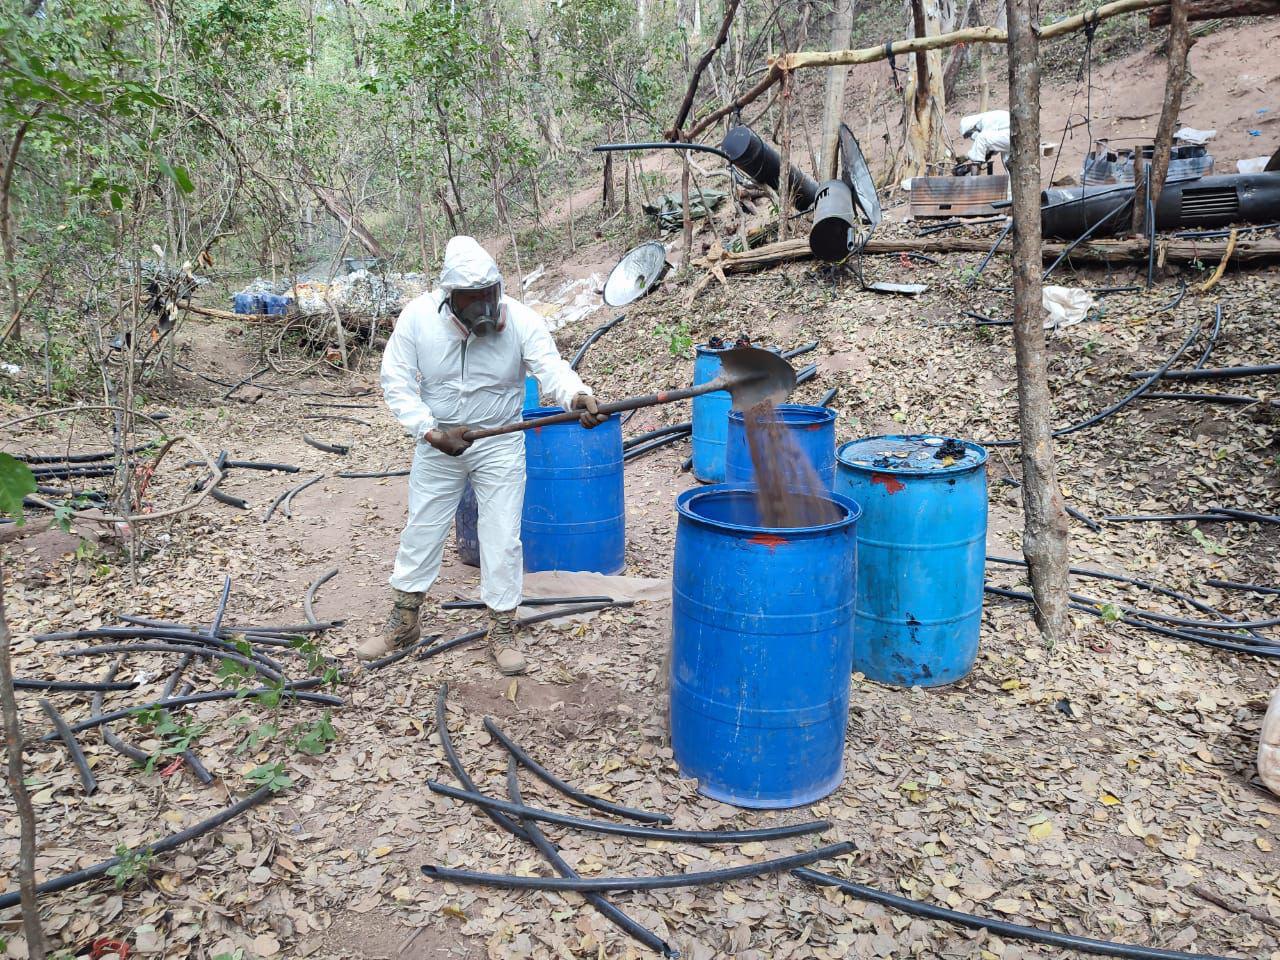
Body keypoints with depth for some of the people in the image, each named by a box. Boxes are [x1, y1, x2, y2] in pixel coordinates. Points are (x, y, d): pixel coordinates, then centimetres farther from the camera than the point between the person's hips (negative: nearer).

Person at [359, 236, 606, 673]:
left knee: (502, 538, 2)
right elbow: (397, 382, -11)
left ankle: (503, 630, 18)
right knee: (420, 530, 13)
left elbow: (551, 367, -30)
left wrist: (577, 396, -53)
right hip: (438, 442, 2)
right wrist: (432, 432, -22)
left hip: (500, 444, -1)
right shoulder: (418, 317, -16)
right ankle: (404, 621, 31)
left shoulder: (520, 320, -19)